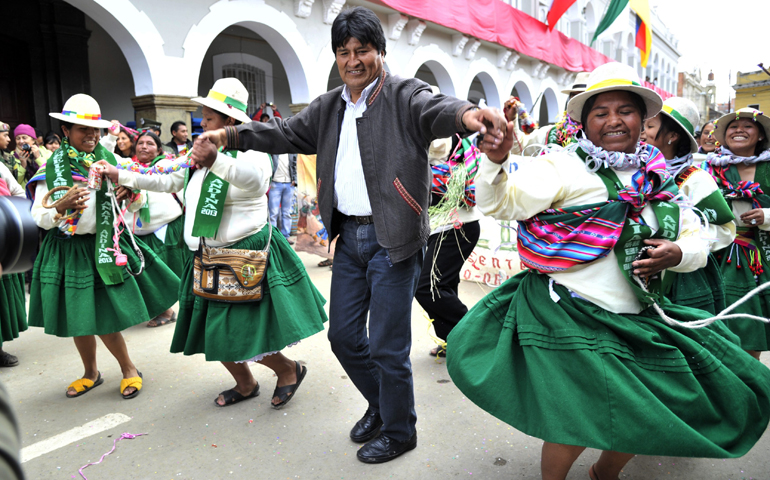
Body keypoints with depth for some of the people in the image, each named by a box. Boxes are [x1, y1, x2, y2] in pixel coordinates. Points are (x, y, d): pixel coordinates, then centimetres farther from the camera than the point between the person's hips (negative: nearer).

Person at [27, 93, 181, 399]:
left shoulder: (108, 159, 1)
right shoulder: (53, 167, -2)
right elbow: (39, 218, -6)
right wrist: (62, 206, -25)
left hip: (104, 246, -1)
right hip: (68, 251, 1)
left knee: (105, 316, 0)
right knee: (79, 318, 12)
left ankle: (129, 369, 21)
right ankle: (91, 373, 34)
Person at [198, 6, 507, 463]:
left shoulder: (404, 95, -6)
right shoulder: (329, 107, 14)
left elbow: (435, 108, -26)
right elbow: (287, 133, 15)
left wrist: (467, 113, -49)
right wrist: (231, 134, 1)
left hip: (391, 238, -7)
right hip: (349, 236, 7)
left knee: (387, 345, 2)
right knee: (343, 336, 16)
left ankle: (399, 431, 28)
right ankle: (379, 404, 42)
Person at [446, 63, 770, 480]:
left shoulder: (657, 181, 9)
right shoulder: (563, 168, -8)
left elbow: (697, 241, 15)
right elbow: (499, 202, -19)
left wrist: (677, 254, -9)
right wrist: (496, 160, -39)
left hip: (638, 321, 7)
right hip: (569, 319, -6)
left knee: (645, 416, 15)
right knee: (578, 422, -7)